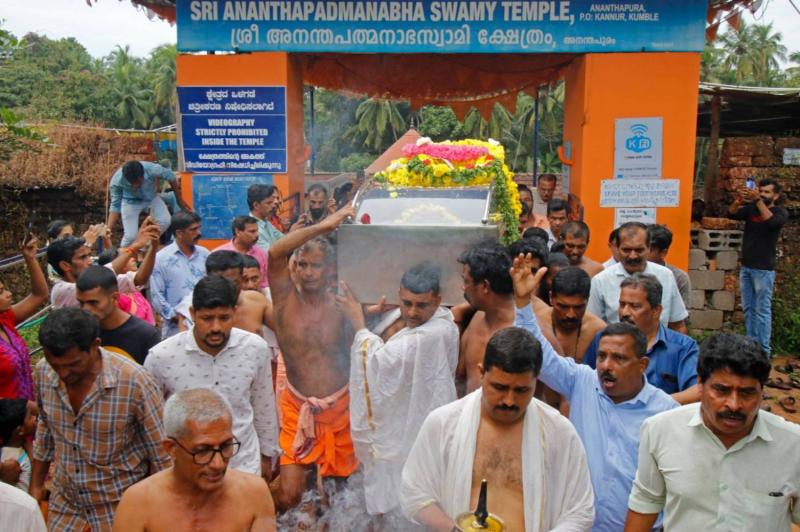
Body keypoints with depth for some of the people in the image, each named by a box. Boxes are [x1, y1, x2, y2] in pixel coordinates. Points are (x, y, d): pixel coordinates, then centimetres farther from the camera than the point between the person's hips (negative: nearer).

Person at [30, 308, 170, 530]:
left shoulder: (134, 382, -26)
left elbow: (161, 452, -15)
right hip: (64, 502, 4)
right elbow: (45, 428, 8)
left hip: (120, 506, -4)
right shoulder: (43, 372, -11)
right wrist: (36, 486, 14)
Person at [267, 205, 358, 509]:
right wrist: (323, 227, -32)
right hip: (298, 408, -1)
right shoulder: (285, 299, -8)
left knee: (340, 476, 19)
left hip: (340, 406, 1)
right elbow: (275, 253, -26)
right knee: (288, 496, -2)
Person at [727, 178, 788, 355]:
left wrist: (758, 200, -30)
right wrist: (739, 200, -23)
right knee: (748, 309, 10)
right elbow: (731, 214, -5)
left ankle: (764, 350, -1)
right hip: (745, 267, 5)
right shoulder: (750, 209, 9)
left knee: (762, 311, -4)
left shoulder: (780, 212, -2)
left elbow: (771, 222, -23)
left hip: (763, 269, -5)